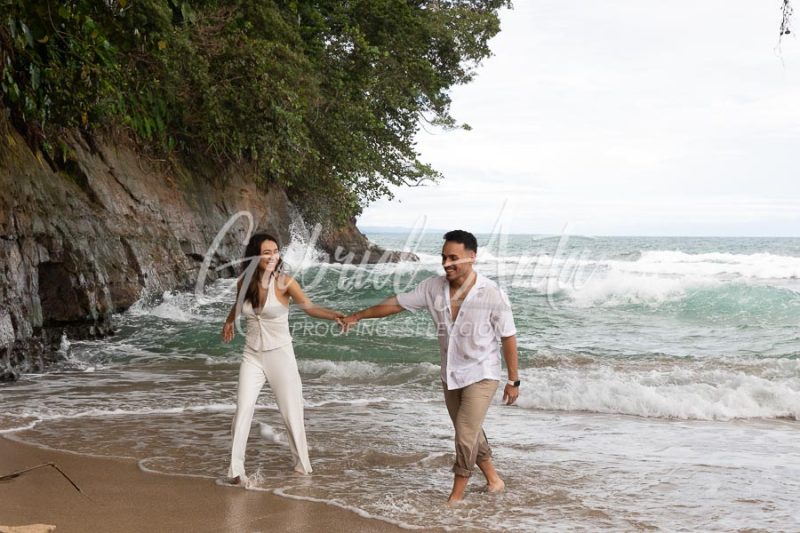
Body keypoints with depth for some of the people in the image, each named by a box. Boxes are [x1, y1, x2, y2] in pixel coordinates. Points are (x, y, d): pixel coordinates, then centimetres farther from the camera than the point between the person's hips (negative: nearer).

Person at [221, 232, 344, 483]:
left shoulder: (284, 282, -14)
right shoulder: (244, 282, -3)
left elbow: (309, 307, -26)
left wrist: (335, 315, -42)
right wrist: (229, 321, 34)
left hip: (280, 355, -3)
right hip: (252, 356, 3)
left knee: (291, 413, 3)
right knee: (243, 410, -4)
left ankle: (302, 464, 20)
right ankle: (236, 469, 3)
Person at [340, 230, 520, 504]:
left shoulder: (492, 294, -20)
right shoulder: (434, 287, -8)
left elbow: (508, 338, -12)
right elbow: (397, 303, 3)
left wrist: (513, 381, -8)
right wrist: (359, 315, 6)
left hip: (481, 375, -5)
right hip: (450, 376, 5)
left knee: (466, 436, -9)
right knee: (469, 433, 17)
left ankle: (456, 494, 7)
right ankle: (493, 479, 37)